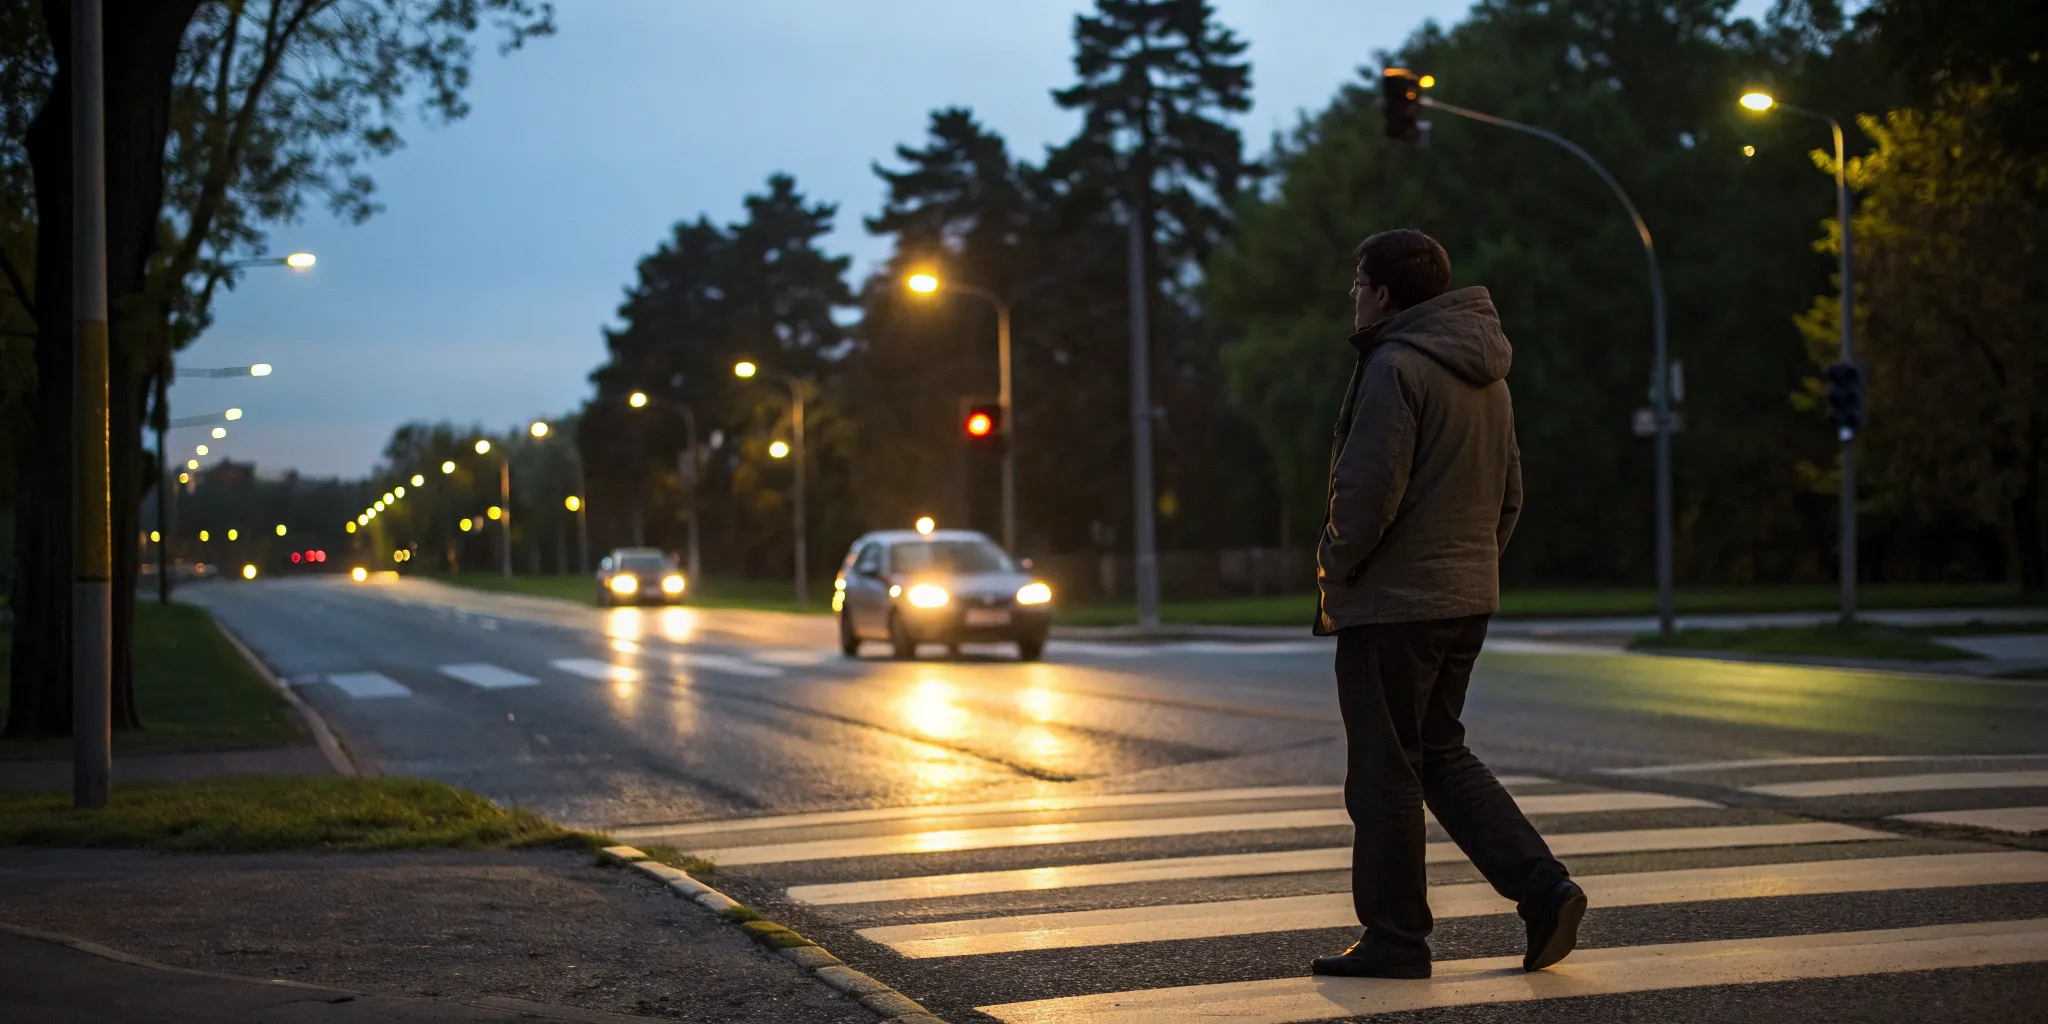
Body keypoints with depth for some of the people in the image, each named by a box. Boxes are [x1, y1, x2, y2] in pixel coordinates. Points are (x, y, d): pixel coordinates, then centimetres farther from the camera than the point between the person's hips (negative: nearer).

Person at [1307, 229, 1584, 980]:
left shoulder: (1396, 368, -15)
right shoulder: (1485, 374, 14)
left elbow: (1367, 491, -21)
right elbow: (1510, 492, 18)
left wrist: (1334, 574, -8)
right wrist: (1475, 560, 19)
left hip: (1393, 602, -9)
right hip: (1468, 596, 9)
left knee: (1384, 770, 1)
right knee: (1441, 754, 18)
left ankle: (1395, 937, 8)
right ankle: (1543, 888, 6)